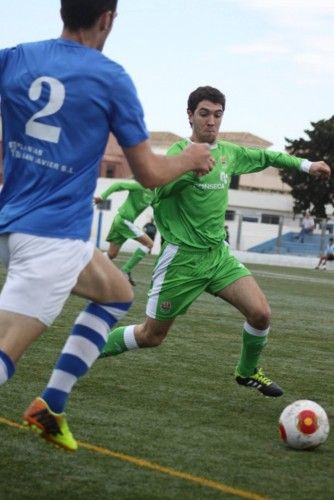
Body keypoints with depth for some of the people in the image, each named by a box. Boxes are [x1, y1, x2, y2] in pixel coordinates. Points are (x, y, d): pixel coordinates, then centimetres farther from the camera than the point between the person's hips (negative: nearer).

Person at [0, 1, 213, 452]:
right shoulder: (110, 78, -6)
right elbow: (149, 174, -1)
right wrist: (191, 159, 18)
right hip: (54, 238, -7)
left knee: (118, 293, 25)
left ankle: (51, 405, 18)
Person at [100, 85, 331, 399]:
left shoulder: (229, 153, 8)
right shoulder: (179, 150, -11)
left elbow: (264, 156, 25)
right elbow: (161, 189, -24)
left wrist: (306, 165, 27)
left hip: (218, 253, 6)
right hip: (182, 256, -5)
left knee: (260, 312, -10)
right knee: (151, 335, 1)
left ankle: (248, 372, 16)